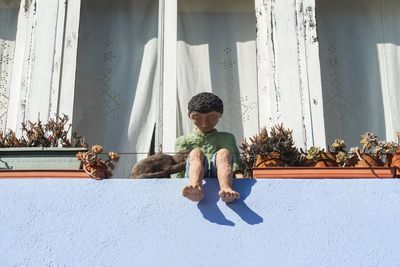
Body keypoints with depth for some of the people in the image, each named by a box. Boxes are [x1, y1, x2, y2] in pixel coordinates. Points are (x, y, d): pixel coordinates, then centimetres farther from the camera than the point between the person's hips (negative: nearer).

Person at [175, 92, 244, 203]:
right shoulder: (183, 141, 22)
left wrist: (240, 177, -11)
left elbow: (235, 161, 10)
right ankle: (195, 186, -58)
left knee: (224, 153, -25)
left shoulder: (226, 138, 24)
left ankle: (226, 188, -56)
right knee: (197, 152, -27)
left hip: (218, 176, 1)